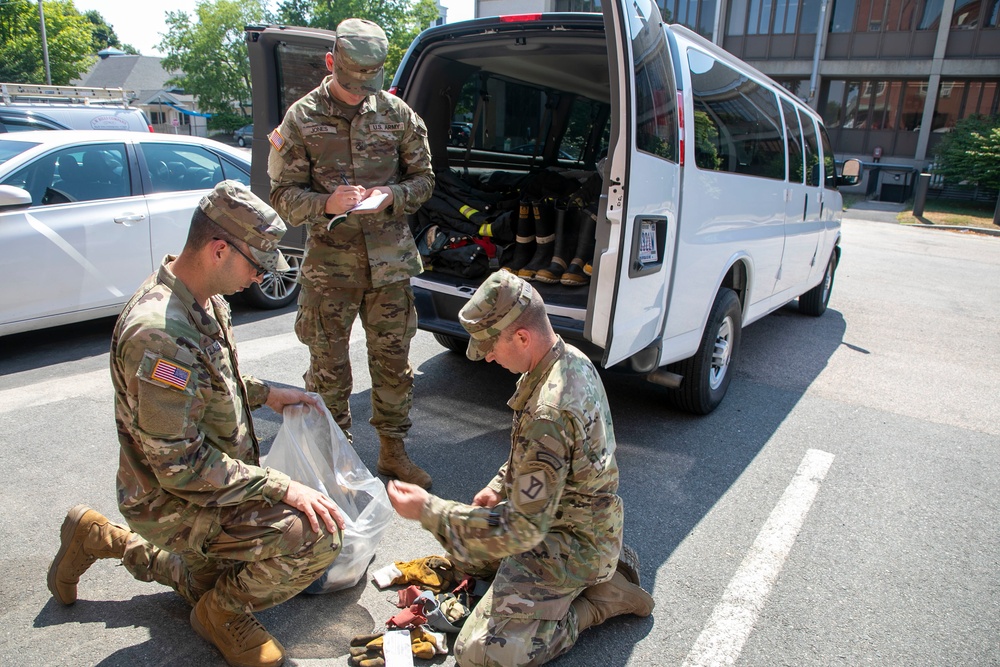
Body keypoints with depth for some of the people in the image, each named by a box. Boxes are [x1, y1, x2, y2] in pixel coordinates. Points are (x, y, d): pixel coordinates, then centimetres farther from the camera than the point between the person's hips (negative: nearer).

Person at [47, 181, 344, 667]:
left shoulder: (205, 301, -1)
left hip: (205, 482, 9)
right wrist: (282, 488, -28)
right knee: (316, 536, -28)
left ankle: (101, 538, 33)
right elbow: (181, 466, -30)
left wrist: (264, 393, 3)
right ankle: (224, 612, 1)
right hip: (173, 502, -9)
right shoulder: (160, 332, -32)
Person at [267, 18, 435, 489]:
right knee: (329, 366, 6)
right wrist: (326, 204, -21)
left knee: (392, 358, 9)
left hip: (388, 259, 2)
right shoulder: (301, 119, 0)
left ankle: (392, 451, 26)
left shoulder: (396, 114, 4)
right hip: (328, 263, -1)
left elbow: (423, 179, 9)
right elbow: (283, 195, -1)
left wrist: (392, 195, -12)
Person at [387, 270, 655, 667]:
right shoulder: (573, 359, -4)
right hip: (565, 512, 10)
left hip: (572, 544, -9)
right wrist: (499, 487, 7)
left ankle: (601, 596, 0)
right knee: (460, 548, 23)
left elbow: (524, 529, -30)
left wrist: (429, 511, -26)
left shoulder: (548, 414, -36)